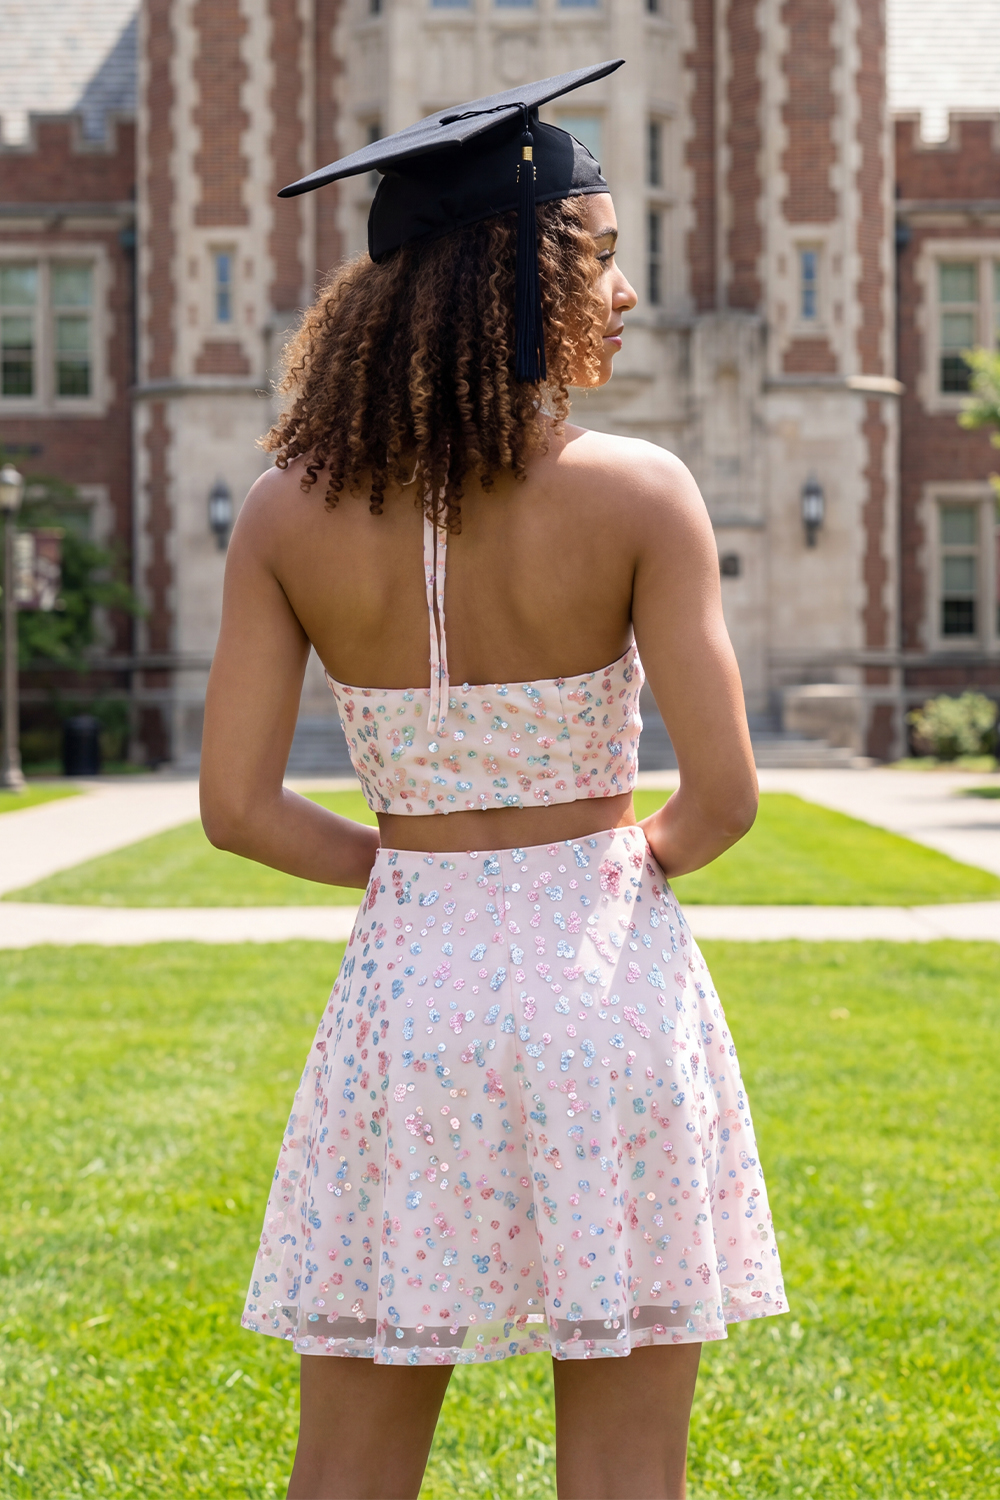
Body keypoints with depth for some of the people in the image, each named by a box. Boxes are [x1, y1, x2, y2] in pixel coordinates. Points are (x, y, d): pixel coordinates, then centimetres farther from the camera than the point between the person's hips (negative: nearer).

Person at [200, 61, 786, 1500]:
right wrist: (650, 854, 9)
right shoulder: (637, 492, -11)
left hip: (405, 982, 2)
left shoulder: (290, 514, -3)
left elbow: (236, 805, -4)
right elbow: (725, 796, -12)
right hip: (606, 980, -2)